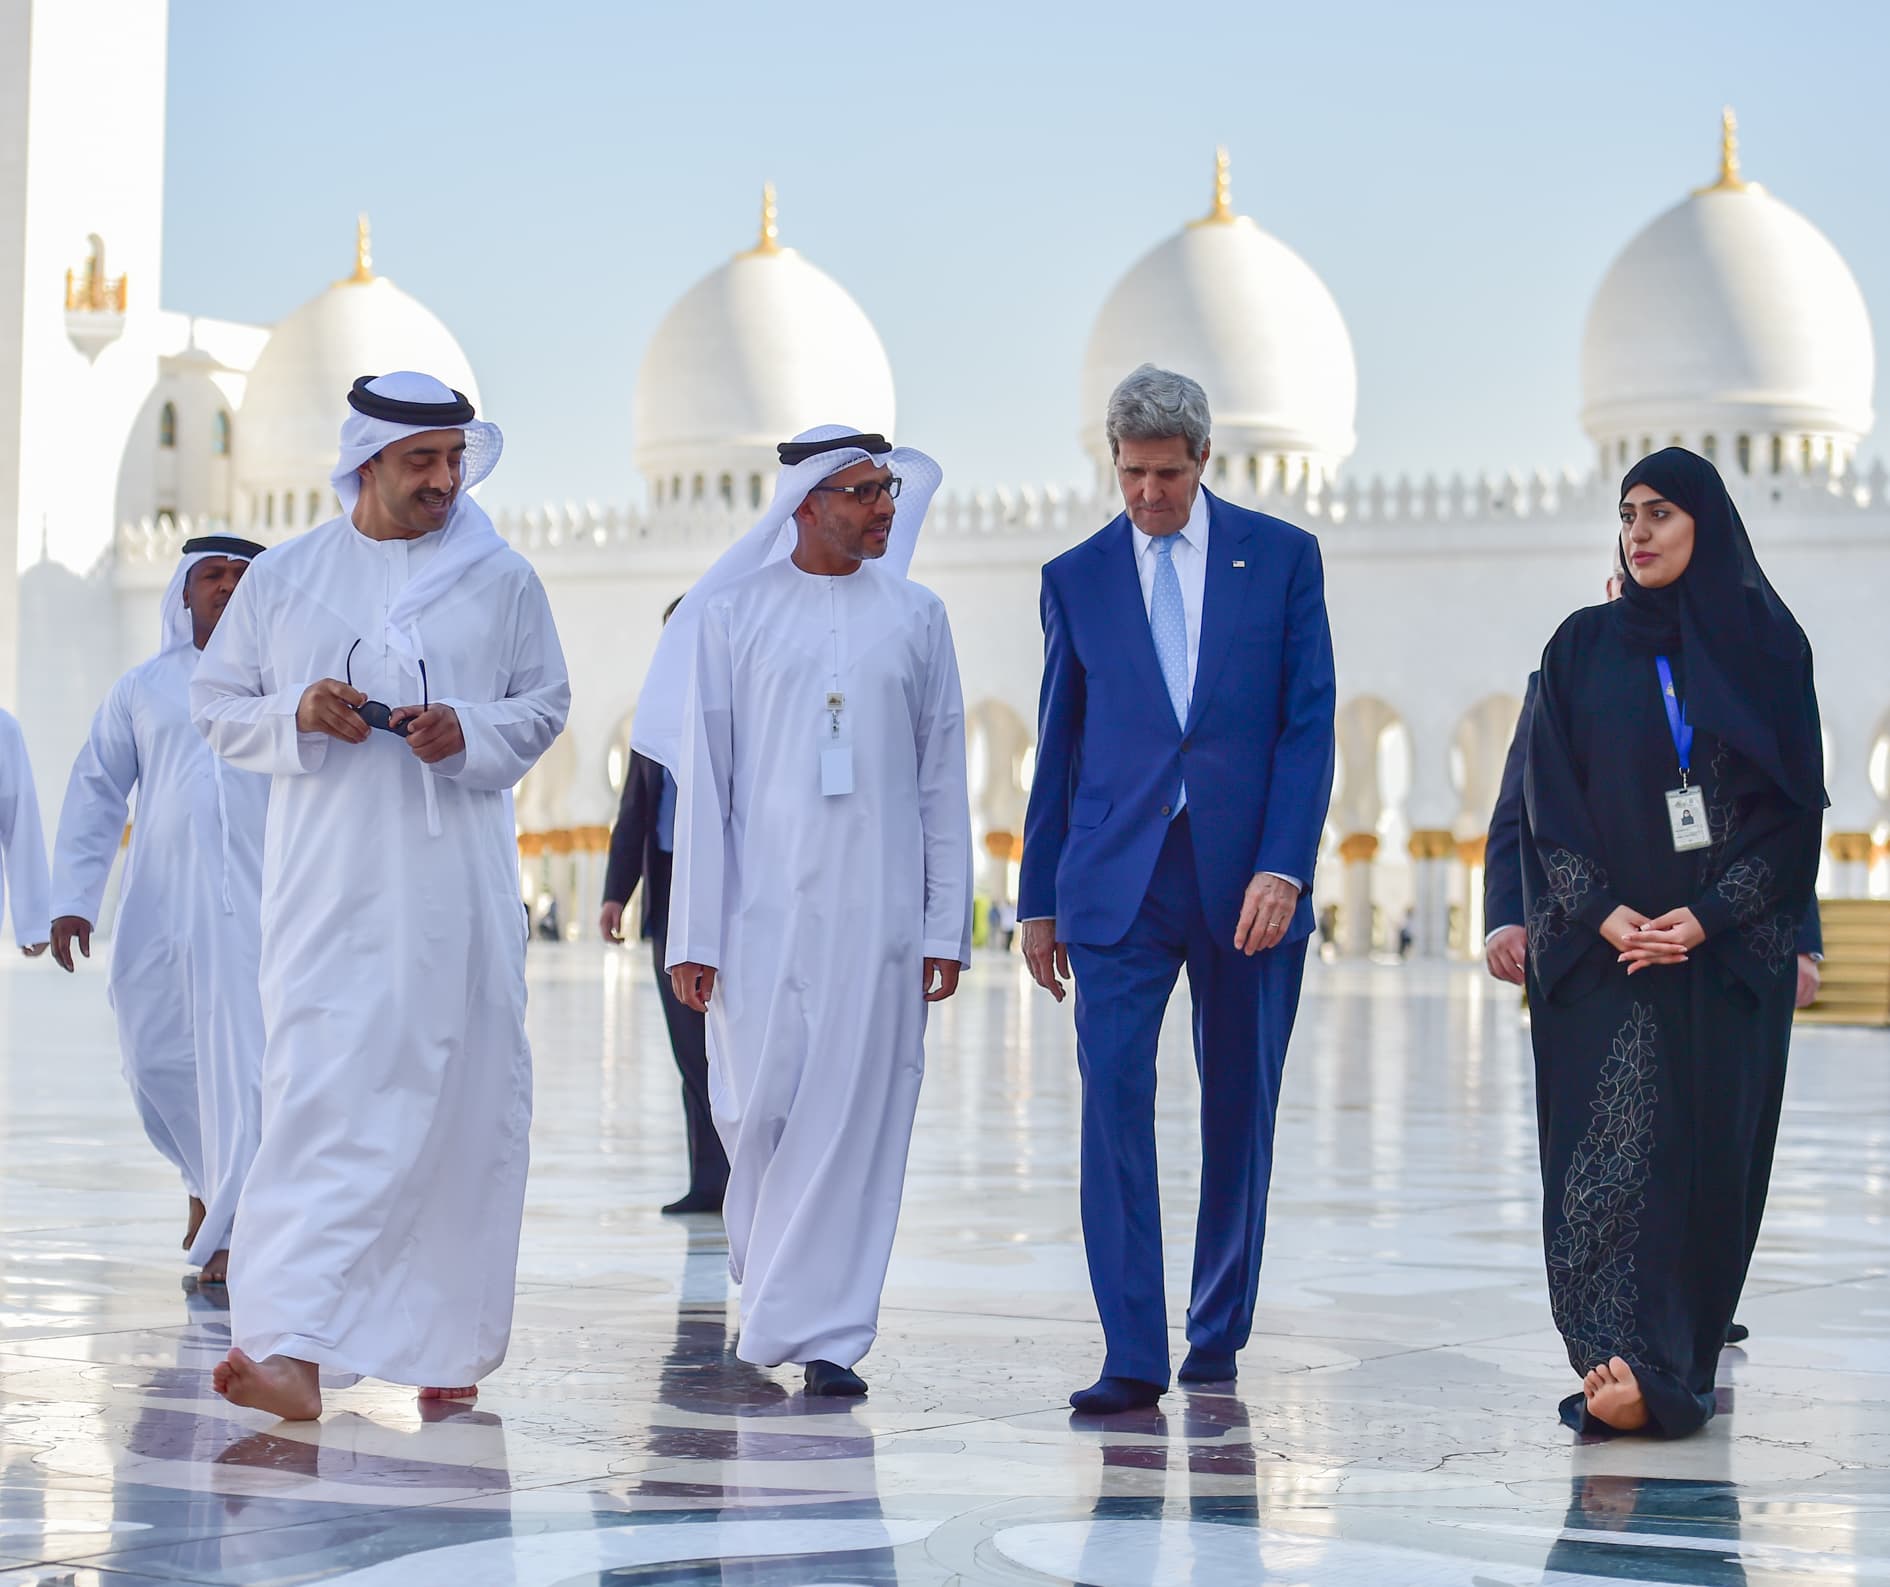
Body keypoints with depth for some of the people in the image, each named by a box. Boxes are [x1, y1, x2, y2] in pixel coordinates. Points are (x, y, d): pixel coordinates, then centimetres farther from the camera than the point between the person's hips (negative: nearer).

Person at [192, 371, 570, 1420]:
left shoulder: (501, 581, 8)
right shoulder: (284, 576, 8)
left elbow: (545, 705, 13)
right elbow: (215, 707, 12)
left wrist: (471, 734, -8)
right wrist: (297, 715, -9)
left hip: (456, 888, 1)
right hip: (326, 888, -1)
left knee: (457, 1100, 2)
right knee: (321, 1096, -12)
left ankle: (448, 1342, 13)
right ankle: (293, 1348, -15)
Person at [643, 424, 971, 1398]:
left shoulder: (914, 617, 10)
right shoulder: (733, 614, 5)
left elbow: (942, 782, 10)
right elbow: (701, 780, 4)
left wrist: (946, 927, 2)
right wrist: (694, 933, -2)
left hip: (877, 912, 1)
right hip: (762, 908, -1)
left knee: (853, 1117, -4)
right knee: (755, 1109, -2)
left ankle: (820, 1330, 1)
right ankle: (770, 1269, 26)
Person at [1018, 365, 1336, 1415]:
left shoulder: (1281, 556, 4)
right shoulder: (1077, 577, 8)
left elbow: (1309, 723, 0)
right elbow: (1058, 745, 12)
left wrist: (1283, 867, -10)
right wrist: (1039, 899, 10)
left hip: (1247, 879, 0)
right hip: (1117, 881, 0)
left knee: (1239, 1113, 8)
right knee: (1114, 1101, -11)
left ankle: (1217, 1332, 23)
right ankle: (1133, 1358, -10)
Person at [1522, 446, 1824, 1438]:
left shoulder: (1765, 644, 5)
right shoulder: (1583, 647, 9)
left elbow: (1795, 803, 0)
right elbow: (1550, 798, 3)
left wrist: (1707, 917, -12)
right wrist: (1604, 913, -12)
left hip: (1728, 946, 0)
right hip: (1604, 944, 0)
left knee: (1711, 1151, -2)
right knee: (1608, 1150, -10)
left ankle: (1678, 1366, 3)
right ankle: (1626, 1365, -13)